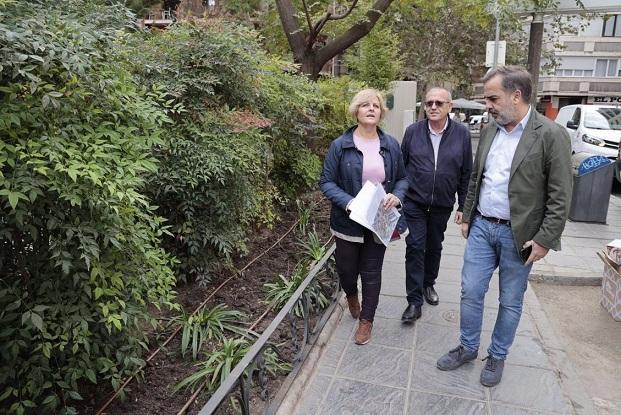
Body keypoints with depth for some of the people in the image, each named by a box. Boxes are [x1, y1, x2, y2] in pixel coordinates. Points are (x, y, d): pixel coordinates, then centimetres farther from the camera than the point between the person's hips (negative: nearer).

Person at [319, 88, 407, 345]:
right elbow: (327, 182, -7)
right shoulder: (340, 146, -8)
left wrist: (396, 195, -12)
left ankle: (367, 320, 31)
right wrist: (348, 202, -22)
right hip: (348, 221, -1)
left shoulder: (391, 145, 0)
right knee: (347, 268, 13)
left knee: (372, 273, 11)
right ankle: (351, 295, 49)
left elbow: (402, 178, 9)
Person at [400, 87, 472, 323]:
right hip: (414, 202, -1)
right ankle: (415, 302, 4)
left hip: (442, 204, 1)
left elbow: (466, 173, 1)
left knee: (434, 247, 17)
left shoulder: (461, 133, -3)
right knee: (415, 248, -4)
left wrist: (463, 206, 1)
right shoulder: (413, 132, -4)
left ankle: (428, 284, 40)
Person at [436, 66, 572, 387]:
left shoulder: (551, 136, -12)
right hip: (481, 227, 5)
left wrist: (545, 240, -13)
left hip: (518, 235, -4)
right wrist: (467, 217, 13)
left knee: (510, 302, 12)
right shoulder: (489, 130, 5)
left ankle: (497, 356, 31)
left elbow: (560, 197, -11)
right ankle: (468, 347, 31)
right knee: (470, 292, 10)